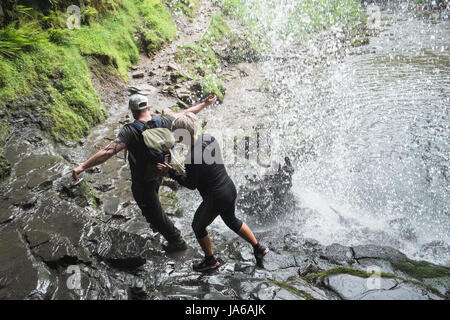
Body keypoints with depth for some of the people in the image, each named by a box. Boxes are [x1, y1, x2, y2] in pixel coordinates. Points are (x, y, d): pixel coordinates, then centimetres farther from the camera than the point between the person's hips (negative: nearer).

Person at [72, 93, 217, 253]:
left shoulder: (130, 131, -31)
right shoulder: (162, 123, -14)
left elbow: (108, 151, -38)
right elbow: (186, 114, -2)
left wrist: (83, 166, -35)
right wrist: (205, 104, 12)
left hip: (142, 182, -6)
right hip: (158, 174, 6)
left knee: (153, 211, 15)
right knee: (151, 199, 36)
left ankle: (176, 242, 31)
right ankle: (156, 223, 63)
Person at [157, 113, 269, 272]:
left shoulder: (191, 158, -27)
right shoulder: (210, 138, -5)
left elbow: (191, 184, -15)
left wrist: (171, 172, -9)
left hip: (216, 198, -8)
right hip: (230, 189, 8)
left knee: (198, 226, 19)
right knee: (231, 220, 32)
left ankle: (210, 260, 38)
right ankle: (258, 248, 42)